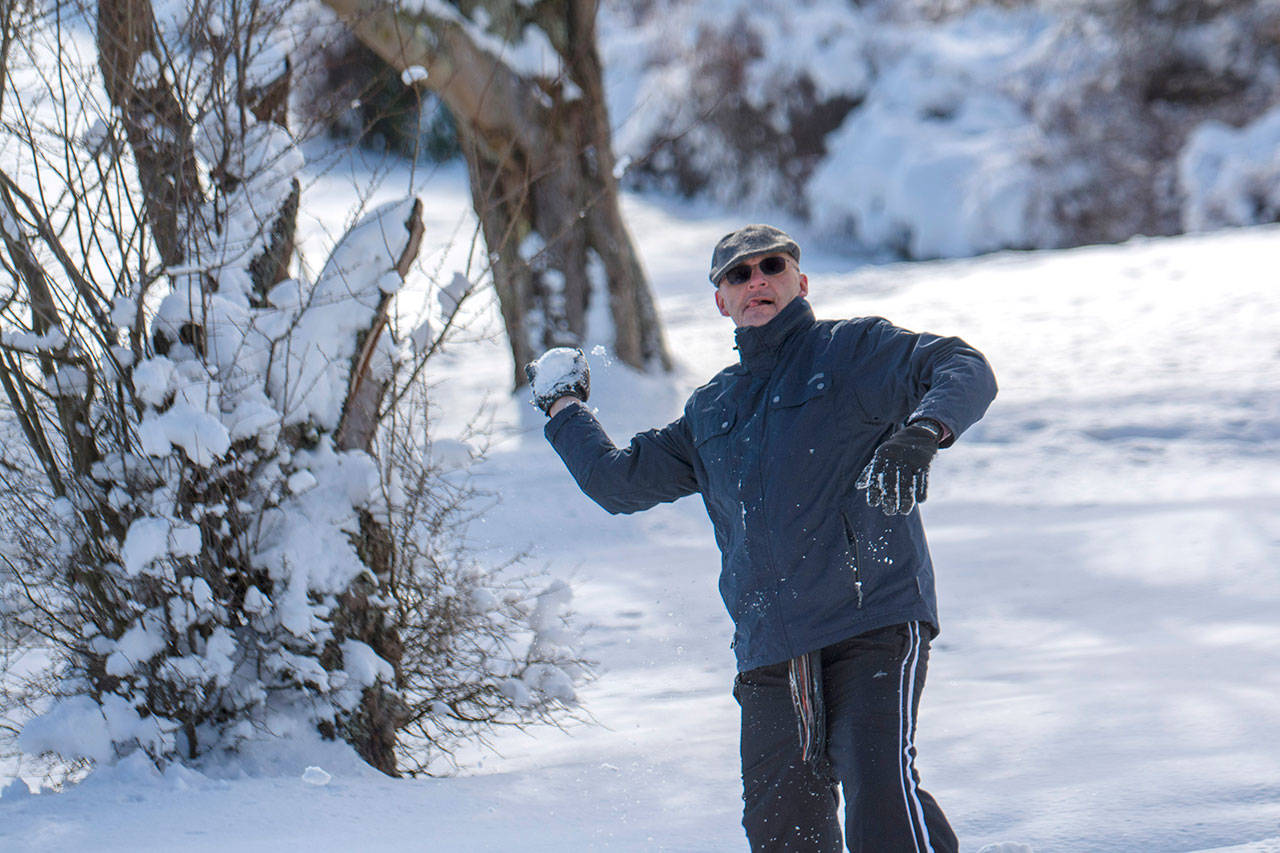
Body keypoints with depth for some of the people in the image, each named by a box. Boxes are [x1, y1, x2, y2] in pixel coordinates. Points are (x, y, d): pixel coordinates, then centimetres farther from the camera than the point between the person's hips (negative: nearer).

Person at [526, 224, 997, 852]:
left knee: (879, 792, -24)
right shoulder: (710, 412, 24)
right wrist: (563, 406, 40)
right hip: (770, 656, 5)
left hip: (873, 624, -5)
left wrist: (920, 433, -26)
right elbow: (620, 481, 32)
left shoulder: (853, 349, 7)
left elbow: (965, 371, -7)